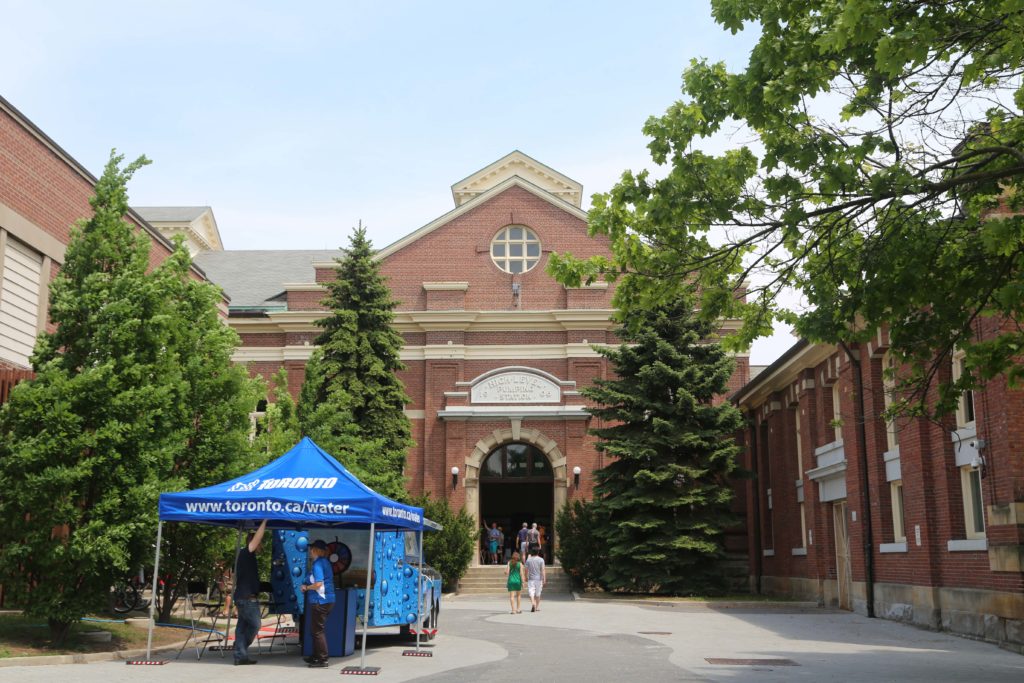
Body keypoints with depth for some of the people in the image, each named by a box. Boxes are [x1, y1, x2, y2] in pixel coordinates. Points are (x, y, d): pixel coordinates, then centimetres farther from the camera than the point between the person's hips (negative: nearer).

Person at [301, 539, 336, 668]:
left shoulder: (318, 564, -16)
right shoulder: (326, 562, 14)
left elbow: (318, 584, -24)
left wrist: (306, 587, -6)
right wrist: (308, 586, 12)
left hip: (320, 601, -10)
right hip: (328, 600, 10)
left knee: (317, 631, -4)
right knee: (316, 630, 19)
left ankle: (323, 660, -2)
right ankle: (316, 657, 27)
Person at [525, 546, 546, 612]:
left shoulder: (528, 560, -1)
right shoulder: (541, 560, -5)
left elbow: (526, 570, 3)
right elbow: (543, 570, -8)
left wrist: (526, 577, 16)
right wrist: (544, 579, -6)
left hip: (531, 579, 0)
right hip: (538, 578, 0)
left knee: (531, 592, -3)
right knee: (538, 593, 13)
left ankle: (533, 604, -27)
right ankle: (537, 607, 21)